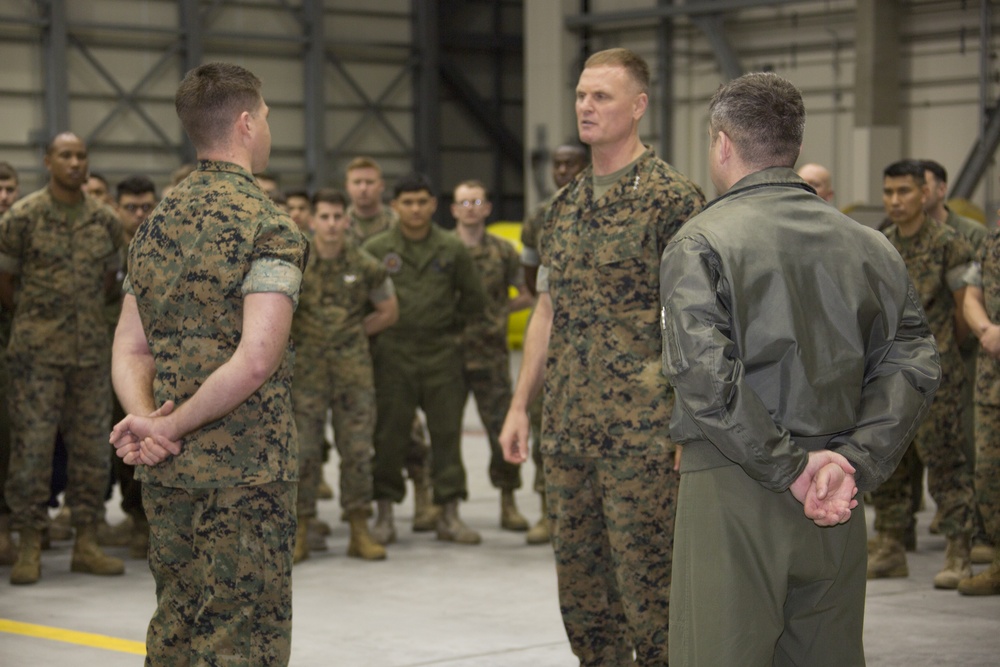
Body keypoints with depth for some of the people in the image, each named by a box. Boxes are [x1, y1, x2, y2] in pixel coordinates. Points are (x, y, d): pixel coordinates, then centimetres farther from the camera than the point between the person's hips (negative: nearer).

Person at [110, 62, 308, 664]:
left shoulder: (157, 224, 11)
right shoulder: (270, 227, -13)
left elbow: (130, 348, 8)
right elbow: (256, 359, -22)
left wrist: (144, 418, -7)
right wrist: (171, 427, -13)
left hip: (166, 475, 7)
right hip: (246, 470, -7)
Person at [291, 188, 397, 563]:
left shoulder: (366, 267, 2)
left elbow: (388, 311, 13)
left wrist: (351, 332, 7)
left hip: (354, 369, 1)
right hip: (306, 370, -1)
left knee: (357, 450, 3)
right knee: (303, 450, 0)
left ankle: (359, 531, 12)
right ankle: (299, 533, 9)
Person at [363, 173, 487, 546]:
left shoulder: (452, 250, 5)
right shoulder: (376, 249, 1)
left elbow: (474, 298, 15)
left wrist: (455, 328, 11)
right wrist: (374, 333, 6)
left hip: (441, 354, 1)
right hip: (392, 355, -1)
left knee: (447, 433, 3)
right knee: (389, 435, 1)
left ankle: (449, 515, 10)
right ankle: (385, 515, 10)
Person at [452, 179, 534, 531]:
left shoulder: (503, 251, 5)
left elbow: (526, 295, 10)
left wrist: (497, 311, 0)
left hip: (491, 354, 0)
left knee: (503, 429, -2)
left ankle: (508, 503, 9)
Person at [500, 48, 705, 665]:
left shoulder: (672, 197, -8)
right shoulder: (566, 205, 14)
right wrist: (520, 405, 14)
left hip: (640, 431, -7)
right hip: (567, 430, 7)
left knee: (647, 587, -3)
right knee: (581, 587, 12)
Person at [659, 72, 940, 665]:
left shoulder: (701, 244, -6)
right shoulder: (868, 247, 10)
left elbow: (705, 378, -17)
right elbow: (914, 361, 2)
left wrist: (788, 468, -12)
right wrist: (855, 461, -5)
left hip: (732, 489, -5)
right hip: (837, 506, 5)